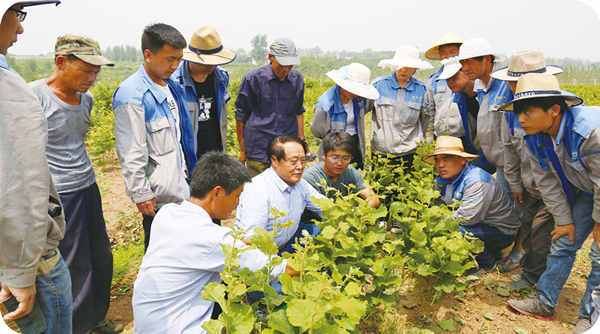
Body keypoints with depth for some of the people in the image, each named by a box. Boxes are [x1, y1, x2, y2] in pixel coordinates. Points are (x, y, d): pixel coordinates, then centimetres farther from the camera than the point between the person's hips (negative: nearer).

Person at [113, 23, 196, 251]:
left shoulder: (172, 86, 10)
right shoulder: (131, 94, -16)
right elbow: (131, 153, -18)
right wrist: (141, 194, -17)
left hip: (181, 187, 8)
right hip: (158, 197, -8)